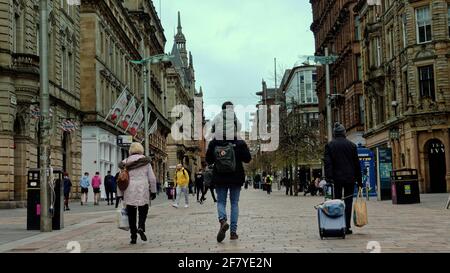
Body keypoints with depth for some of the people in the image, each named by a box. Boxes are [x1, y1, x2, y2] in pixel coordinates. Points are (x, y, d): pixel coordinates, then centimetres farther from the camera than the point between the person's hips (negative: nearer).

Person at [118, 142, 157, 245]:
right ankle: (141, 227, -9)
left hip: (129, 191, 1)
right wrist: (153, 191, 8)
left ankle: (133, 236, 10)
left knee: (131, 214, 11)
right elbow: (152, 178, -1)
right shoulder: (146, 161, 2)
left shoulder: (125, 163, 5)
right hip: (143, 190, -1)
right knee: (143, 210, 16)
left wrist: (121, 194, 13)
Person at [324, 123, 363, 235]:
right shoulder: (352, 145, 3)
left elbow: (327, 162, -8)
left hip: (336, 178, 0)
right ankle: (347, 227, 0)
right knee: (348, 202, 3)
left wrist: (329, 177, -9)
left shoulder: (329, 145, 1)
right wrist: (359, 180, 9)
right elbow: (357, 164, 5)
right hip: (350, 178, 0)